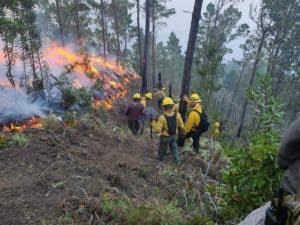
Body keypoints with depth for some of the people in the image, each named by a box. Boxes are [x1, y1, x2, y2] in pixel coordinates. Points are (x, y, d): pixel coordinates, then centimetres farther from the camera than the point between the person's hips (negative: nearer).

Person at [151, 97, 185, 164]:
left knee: (163, 148, 23)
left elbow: (158, 130, -26)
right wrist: (183, 131, 14)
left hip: (165, 137, -3)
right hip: (174, 135, 3)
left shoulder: (162, 117, -30)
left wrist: (153, 122, -19)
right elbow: (181, 126, -7)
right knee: (174, 147, 27)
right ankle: (177, 160, 34)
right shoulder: (177, 115, -19)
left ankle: (160, 158, 47)